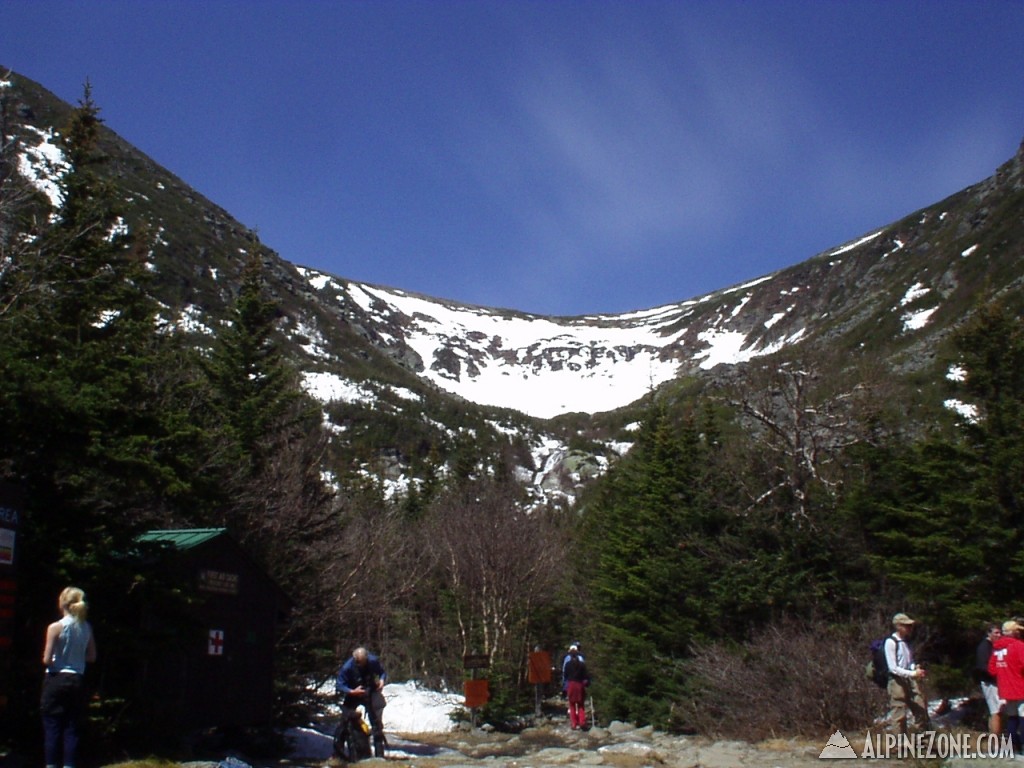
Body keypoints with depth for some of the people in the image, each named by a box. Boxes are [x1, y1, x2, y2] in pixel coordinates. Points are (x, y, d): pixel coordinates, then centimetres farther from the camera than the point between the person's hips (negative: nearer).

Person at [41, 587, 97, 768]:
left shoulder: (56, 627, -11)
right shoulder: (86, 628, 2)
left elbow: (47, 660, -12)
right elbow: (92, 657, 7)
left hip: (56, 680, -4)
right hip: (78, 681, 4)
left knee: (52, 728, 4)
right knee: (72, 729, 8)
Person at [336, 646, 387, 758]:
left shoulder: (373, 661, -18)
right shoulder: (347, 667, -23)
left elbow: (382, 672, 0)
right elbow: (339, 685, -18)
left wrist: (382, 680, -22)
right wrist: (352, 691, -32)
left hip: (370, 693, 1)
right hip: (353, 694, -1)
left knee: (377, 723, -1)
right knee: (345, 720, -7)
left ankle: (379, 754, 8)